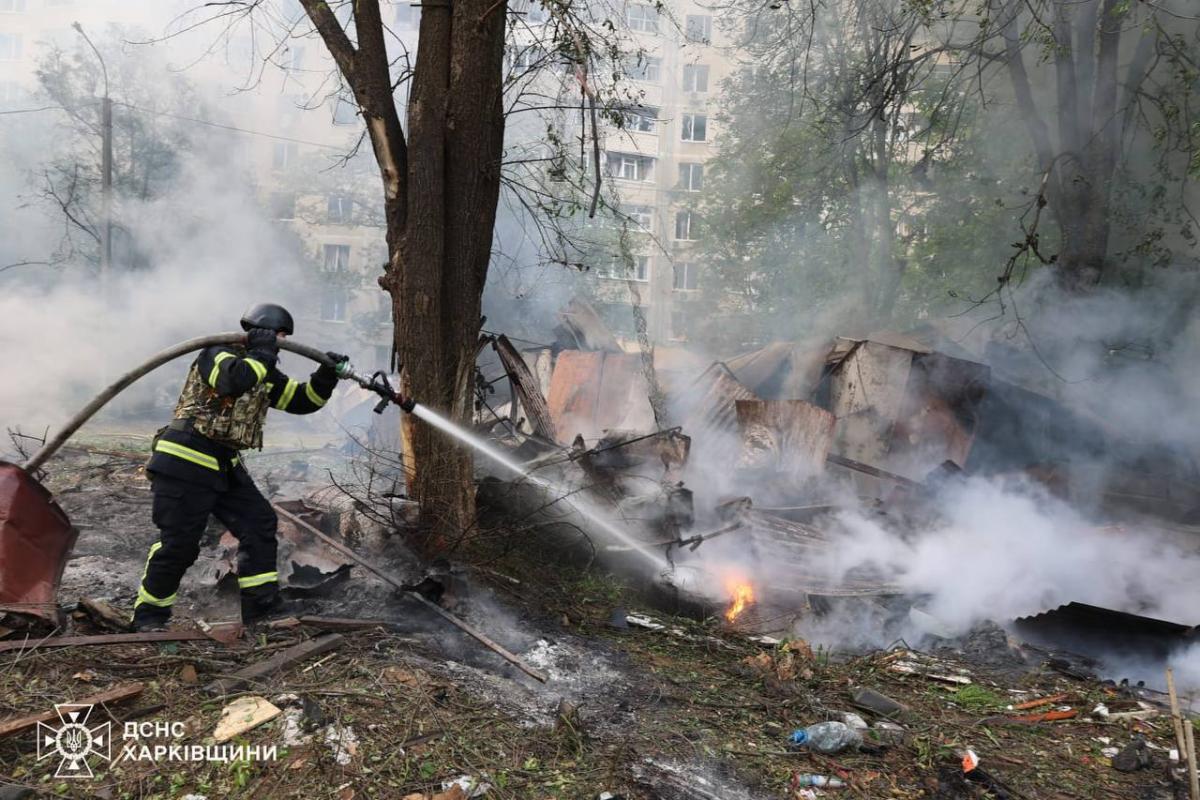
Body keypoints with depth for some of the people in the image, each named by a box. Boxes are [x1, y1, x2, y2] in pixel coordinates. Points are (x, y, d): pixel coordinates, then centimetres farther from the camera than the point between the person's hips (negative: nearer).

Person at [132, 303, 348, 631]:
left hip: (225, 466, 9)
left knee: (260, 523, 2)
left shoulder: (264, 372, 14)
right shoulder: (217, 354, -10)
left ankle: (261, 604, 8)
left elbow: (303, 400, 13)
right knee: (178, 543, -5)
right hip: (185, 463, -8)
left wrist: (327, 375, -1)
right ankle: (148, 612, 14)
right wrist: (261, 354, -19)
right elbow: (233, 380, -33)